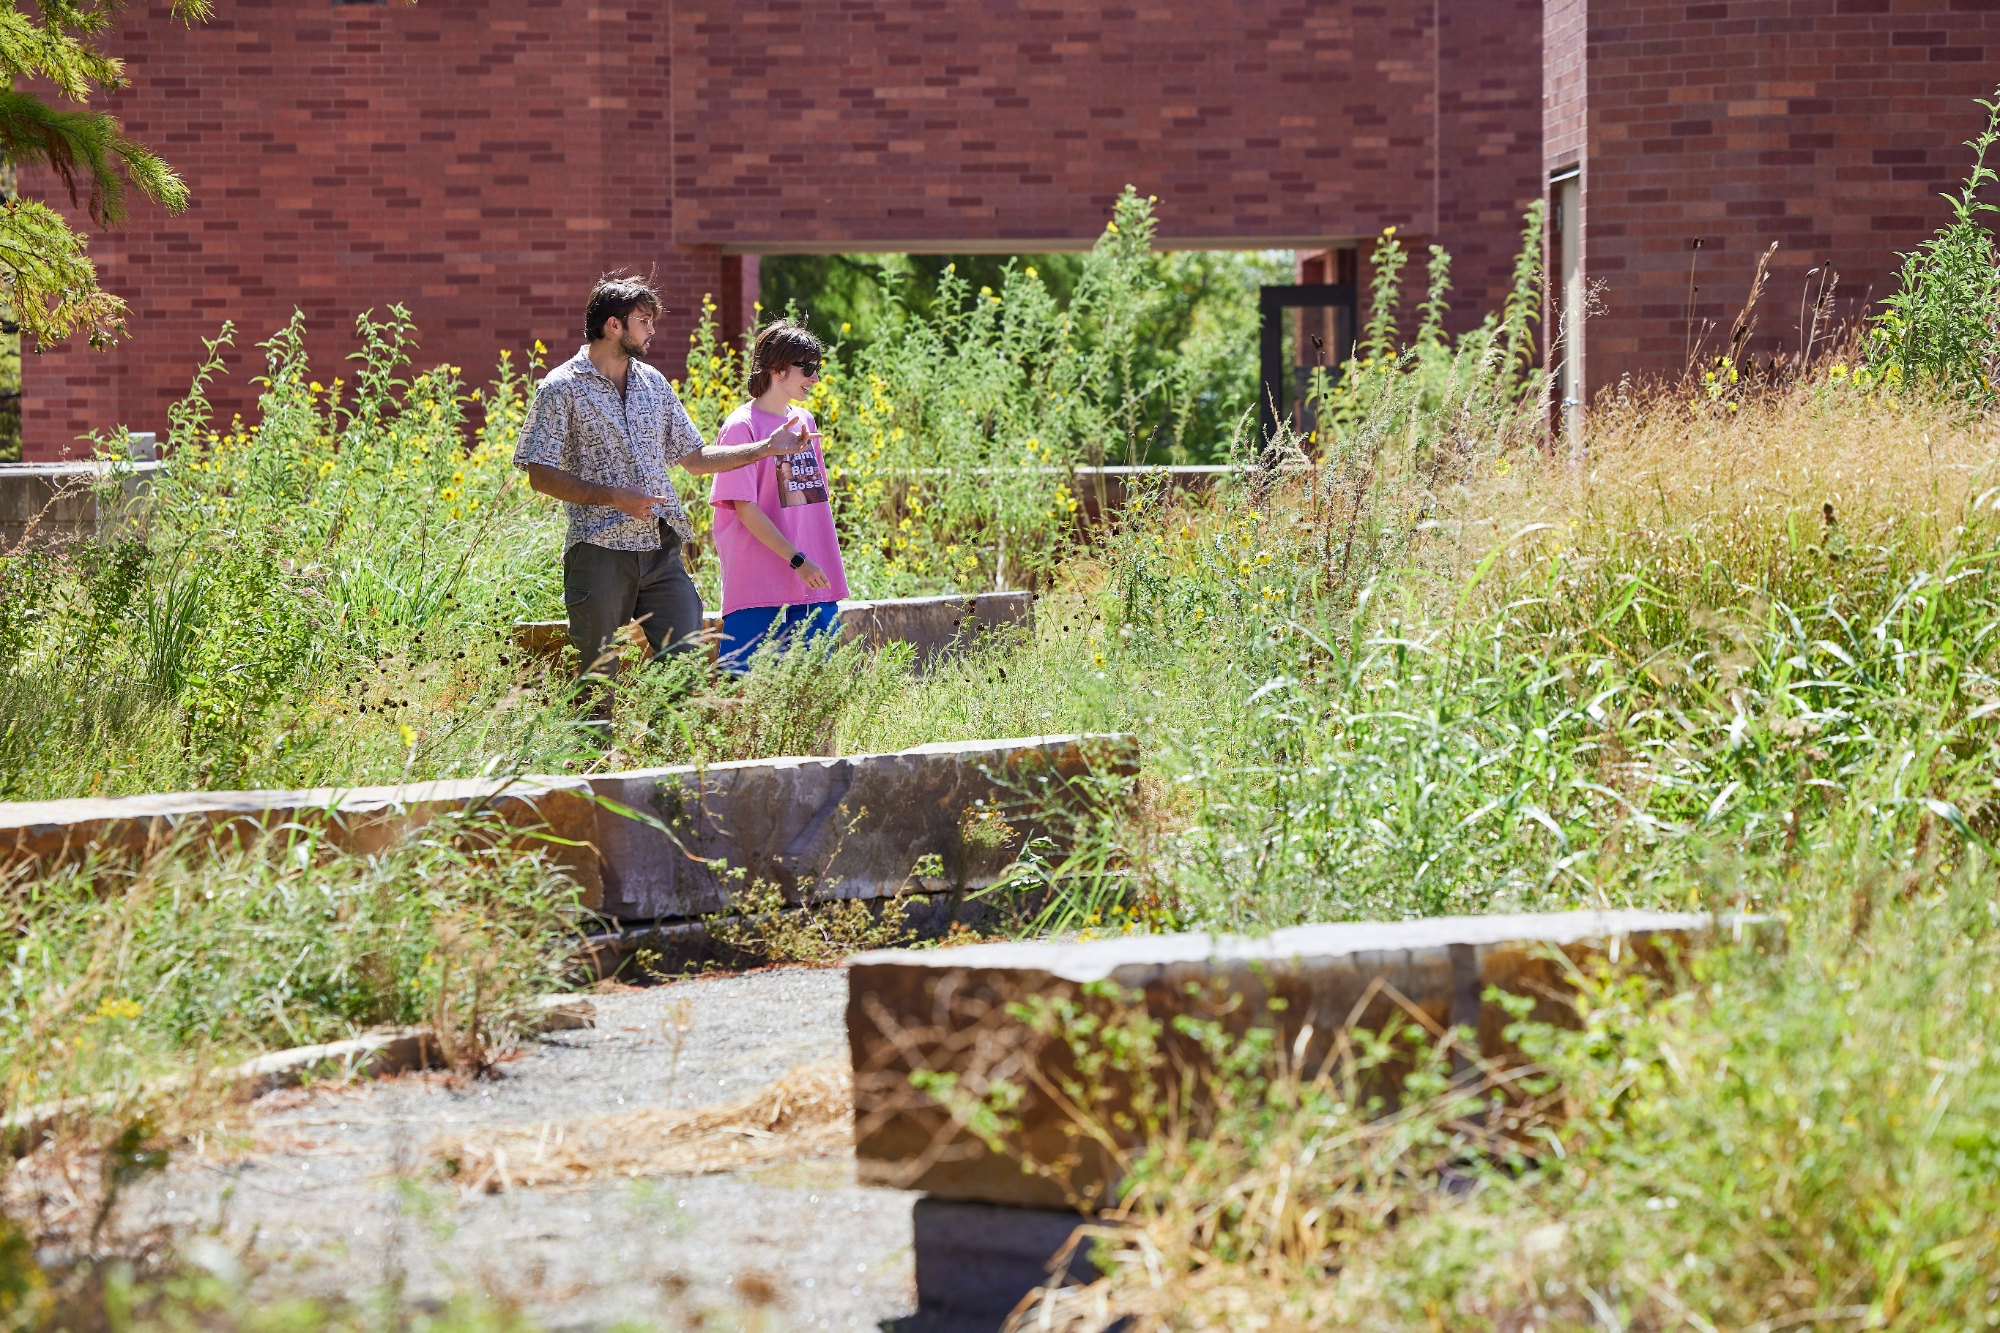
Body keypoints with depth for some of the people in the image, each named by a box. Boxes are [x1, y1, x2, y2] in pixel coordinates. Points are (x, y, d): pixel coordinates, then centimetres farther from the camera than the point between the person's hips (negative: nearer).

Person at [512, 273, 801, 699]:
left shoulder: (653, 383, 15)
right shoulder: (561, 389, -3)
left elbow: (694, 457, 21)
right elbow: (540, 475, -7)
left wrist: (767, 447, 12)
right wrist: (614, 497, -16)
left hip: (661, 551, 5)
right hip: (600, 550, -5)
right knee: (598, 681, -1)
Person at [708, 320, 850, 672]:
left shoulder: (805, 422, 12)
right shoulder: (741, 427, -9)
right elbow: (745, 509, -13)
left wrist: (828, 567, 15)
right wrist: (797, 561, -16)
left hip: (814, 588, 7)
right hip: (761, 590, -7)